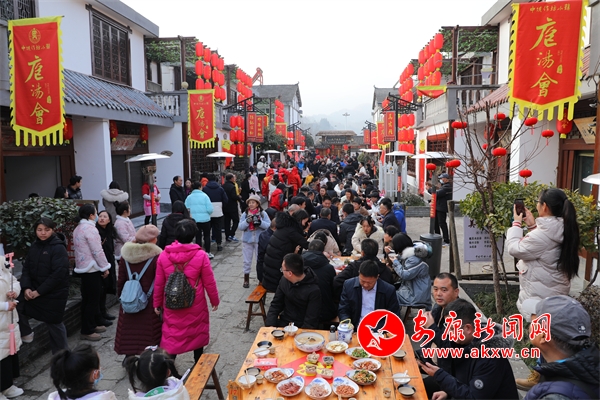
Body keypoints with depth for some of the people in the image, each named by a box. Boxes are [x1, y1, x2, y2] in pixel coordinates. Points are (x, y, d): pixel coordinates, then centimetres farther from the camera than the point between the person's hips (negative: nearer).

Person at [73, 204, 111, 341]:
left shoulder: (78, 228, 12)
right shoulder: (90, 228, -18)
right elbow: (97, 251, -20)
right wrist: (105, 267, -11)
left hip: (83, 267, 10)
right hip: (92, 269, -10)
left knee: (88, 299, 17)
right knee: (92, 300, -3)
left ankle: (92, 324, 28)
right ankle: (87, 331, 3)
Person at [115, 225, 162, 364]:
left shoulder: (126, 255, -3)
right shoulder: (155, 256, -16)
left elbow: (121, 280, 4)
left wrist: (120, 296, 17)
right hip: (149, 302, -4)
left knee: (130, 329, 16)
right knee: (149, 332, 7)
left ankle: (129, 355, 26)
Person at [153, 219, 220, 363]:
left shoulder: (164, 255, -10)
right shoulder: (201, 255, -16)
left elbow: (159, 283, -2)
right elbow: (209, 282, -8)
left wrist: (157, 303, 13)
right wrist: (215, 300, 7)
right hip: (196, 305, -1)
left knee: (171, 335, 13)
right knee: (197, 333, 19)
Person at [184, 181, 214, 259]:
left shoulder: (189, 197, -1)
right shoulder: (204, 196, -8)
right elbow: (210, 209, -12)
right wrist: (208, 213, 9)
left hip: (194, 220, 2)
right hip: (205, 219, -2)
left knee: (198, 237, 11)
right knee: (207, 236, 11)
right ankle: (208, 253, 13)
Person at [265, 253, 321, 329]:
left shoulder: (313, 291, -19)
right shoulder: (284, 280, -1)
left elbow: (310, 323, -15)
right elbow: (275, 305, 6)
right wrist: (270, 325, -7)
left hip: (301, 328, -5)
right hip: (283, 324, 5)